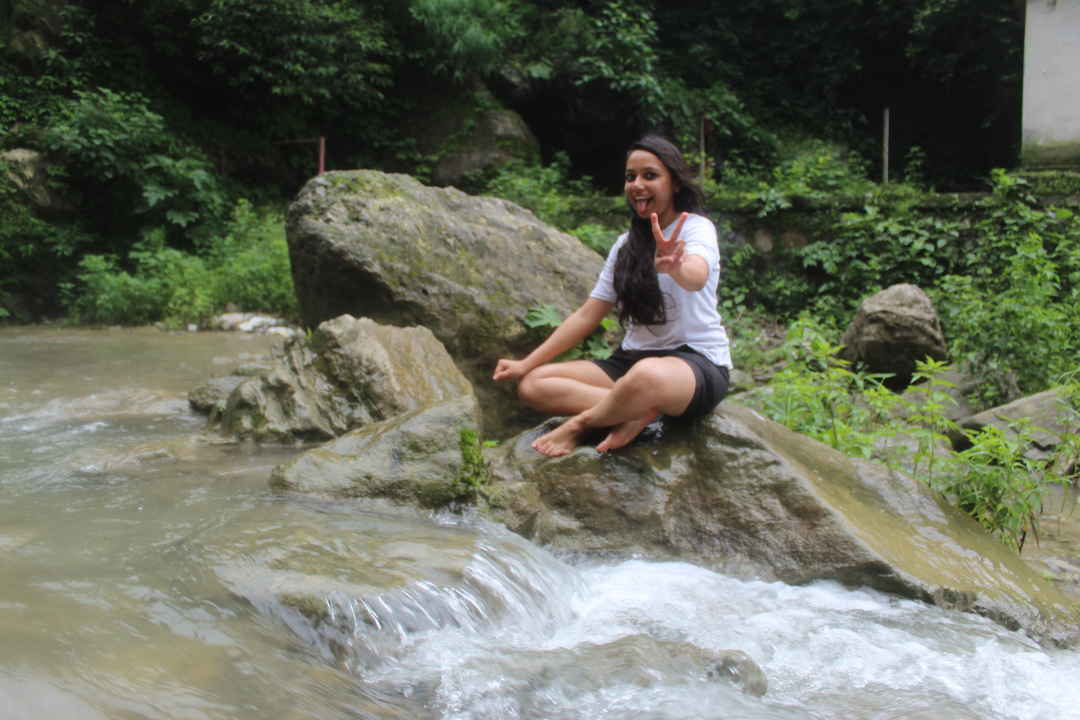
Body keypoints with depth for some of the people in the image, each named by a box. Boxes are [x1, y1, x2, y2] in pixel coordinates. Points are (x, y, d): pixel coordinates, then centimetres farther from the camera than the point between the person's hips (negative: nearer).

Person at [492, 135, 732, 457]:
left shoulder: (696, 227, -5)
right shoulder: (625, 245, 14)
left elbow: (697, 277, -30)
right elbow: (587, 316, 12)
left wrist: (676, 268, -55)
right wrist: (526, 364, 5)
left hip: (698, 361, -7)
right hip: (632, 358, 7)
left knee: (647, 376, -43)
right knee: (532, 385, -11)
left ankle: (580, 425, -17)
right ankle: (637, 411, -24)